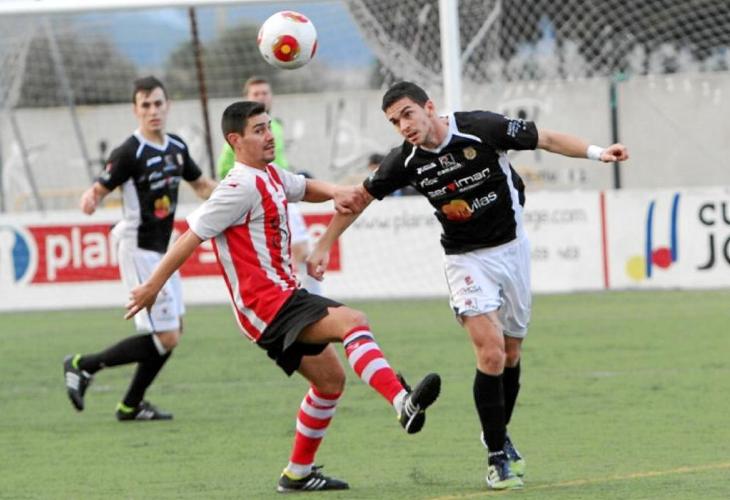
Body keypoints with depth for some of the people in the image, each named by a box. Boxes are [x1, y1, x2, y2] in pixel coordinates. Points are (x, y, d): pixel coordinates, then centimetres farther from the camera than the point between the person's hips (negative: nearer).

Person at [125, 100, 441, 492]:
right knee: (352, 323, -26)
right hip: (265, 302, -10)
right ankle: (403, 404, -41)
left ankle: (298, 473, 22)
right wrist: (153, 286, -11)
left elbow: (305, 188, 30)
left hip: (283, 295, 10)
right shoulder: (241, 187, -15)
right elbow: (193, 235, -14)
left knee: (330, 377, 15)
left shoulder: (271, 176, 13)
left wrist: (332, 192, 5)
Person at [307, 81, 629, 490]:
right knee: (491, 354, -16)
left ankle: (499, 435, 33)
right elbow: (359, 198, 0)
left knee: (511, 354, 10)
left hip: (512, 248, 1)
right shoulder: (405, 161, -14)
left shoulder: (483, 128, -20)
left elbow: (546, 139, -9)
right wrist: (324, 247, 1)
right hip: (466, 259, -1)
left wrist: (596, 152, -19)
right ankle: (497, 456, -5)